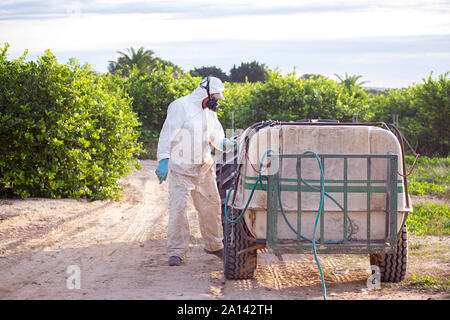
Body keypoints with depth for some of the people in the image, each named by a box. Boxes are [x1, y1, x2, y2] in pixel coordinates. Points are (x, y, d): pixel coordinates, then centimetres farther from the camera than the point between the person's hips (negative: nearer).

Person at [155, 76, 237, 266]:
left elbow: (216, 135, 16)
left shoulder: (209, 111, 13)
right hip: (181, 169, -7)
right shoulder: (181, 107, -10)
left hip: (204, 168, 7)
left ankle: (214, 245, 31)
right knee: (178, 208, -11)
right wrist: (163, 160, -22)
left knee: (211, 206, 14)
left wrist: (226, 144, -8)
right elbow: (168, 135, -14)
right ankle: (177, 252, -6)